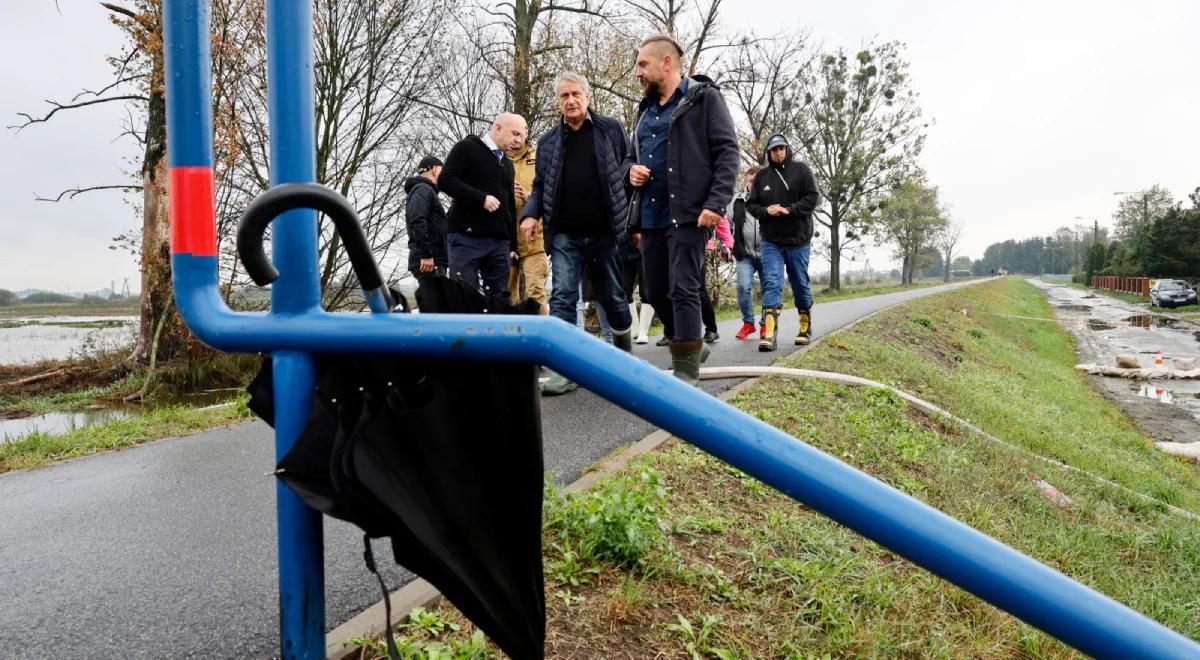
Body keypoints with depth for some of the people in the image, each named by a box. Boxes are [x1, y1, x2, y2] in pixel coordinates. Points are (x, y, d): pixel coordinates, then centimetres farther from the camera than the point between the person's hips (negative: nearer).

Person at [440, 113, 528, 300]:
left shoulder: (507, 164, 25)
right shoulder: (467, 148, 3)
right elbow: (446, 180, -10)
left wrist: (512, 245, 20)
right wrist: (482, 198, -17)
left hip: (499, 242, 7)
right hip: (466, 237, -7)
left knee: (500, 298, 3)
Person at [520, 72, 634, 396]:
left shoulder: (611, 129, 5)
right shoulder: (548, 141, 12)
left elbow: (630, 171, 4)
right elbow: (540, 186, 15)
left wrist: (634, 219, -6)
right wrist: (531, 213, -4)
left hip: (604, 233, -1)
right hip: (565, 236, 2)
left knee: (612, 297, 11)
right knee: (563, 297, -9)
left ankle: (625, 357, 32)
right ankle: (565, 369, -10)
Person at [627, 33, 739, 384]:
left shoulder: (704, 98, -1)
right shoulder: (645, 111, 19)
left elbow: (727, 153, -8)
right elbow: (633, 156, 29)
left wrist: (716, 204, -19)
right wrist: (632, 170, 4)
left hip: (688, 214, -7)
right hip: (651, 216, 7)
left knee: (683, 290, -11)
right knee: (656, 292, 11)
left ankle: (686, 370, -4)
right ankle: (691, 346, 32)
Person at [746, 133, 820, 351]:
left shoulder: (801, 170, 0)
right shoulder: (762, 176, 7)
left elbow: (813, 197, -6)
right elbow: (751, 204, 7)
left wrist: (789, 210, -18)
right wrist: (766, 211, -14)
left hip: (798, 240, -1)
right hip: (771, 242, 1)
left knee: (800, 285, 11)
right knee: (772, 284, -11)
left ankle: (806, 327, 30)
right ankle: (770, 334, -18)